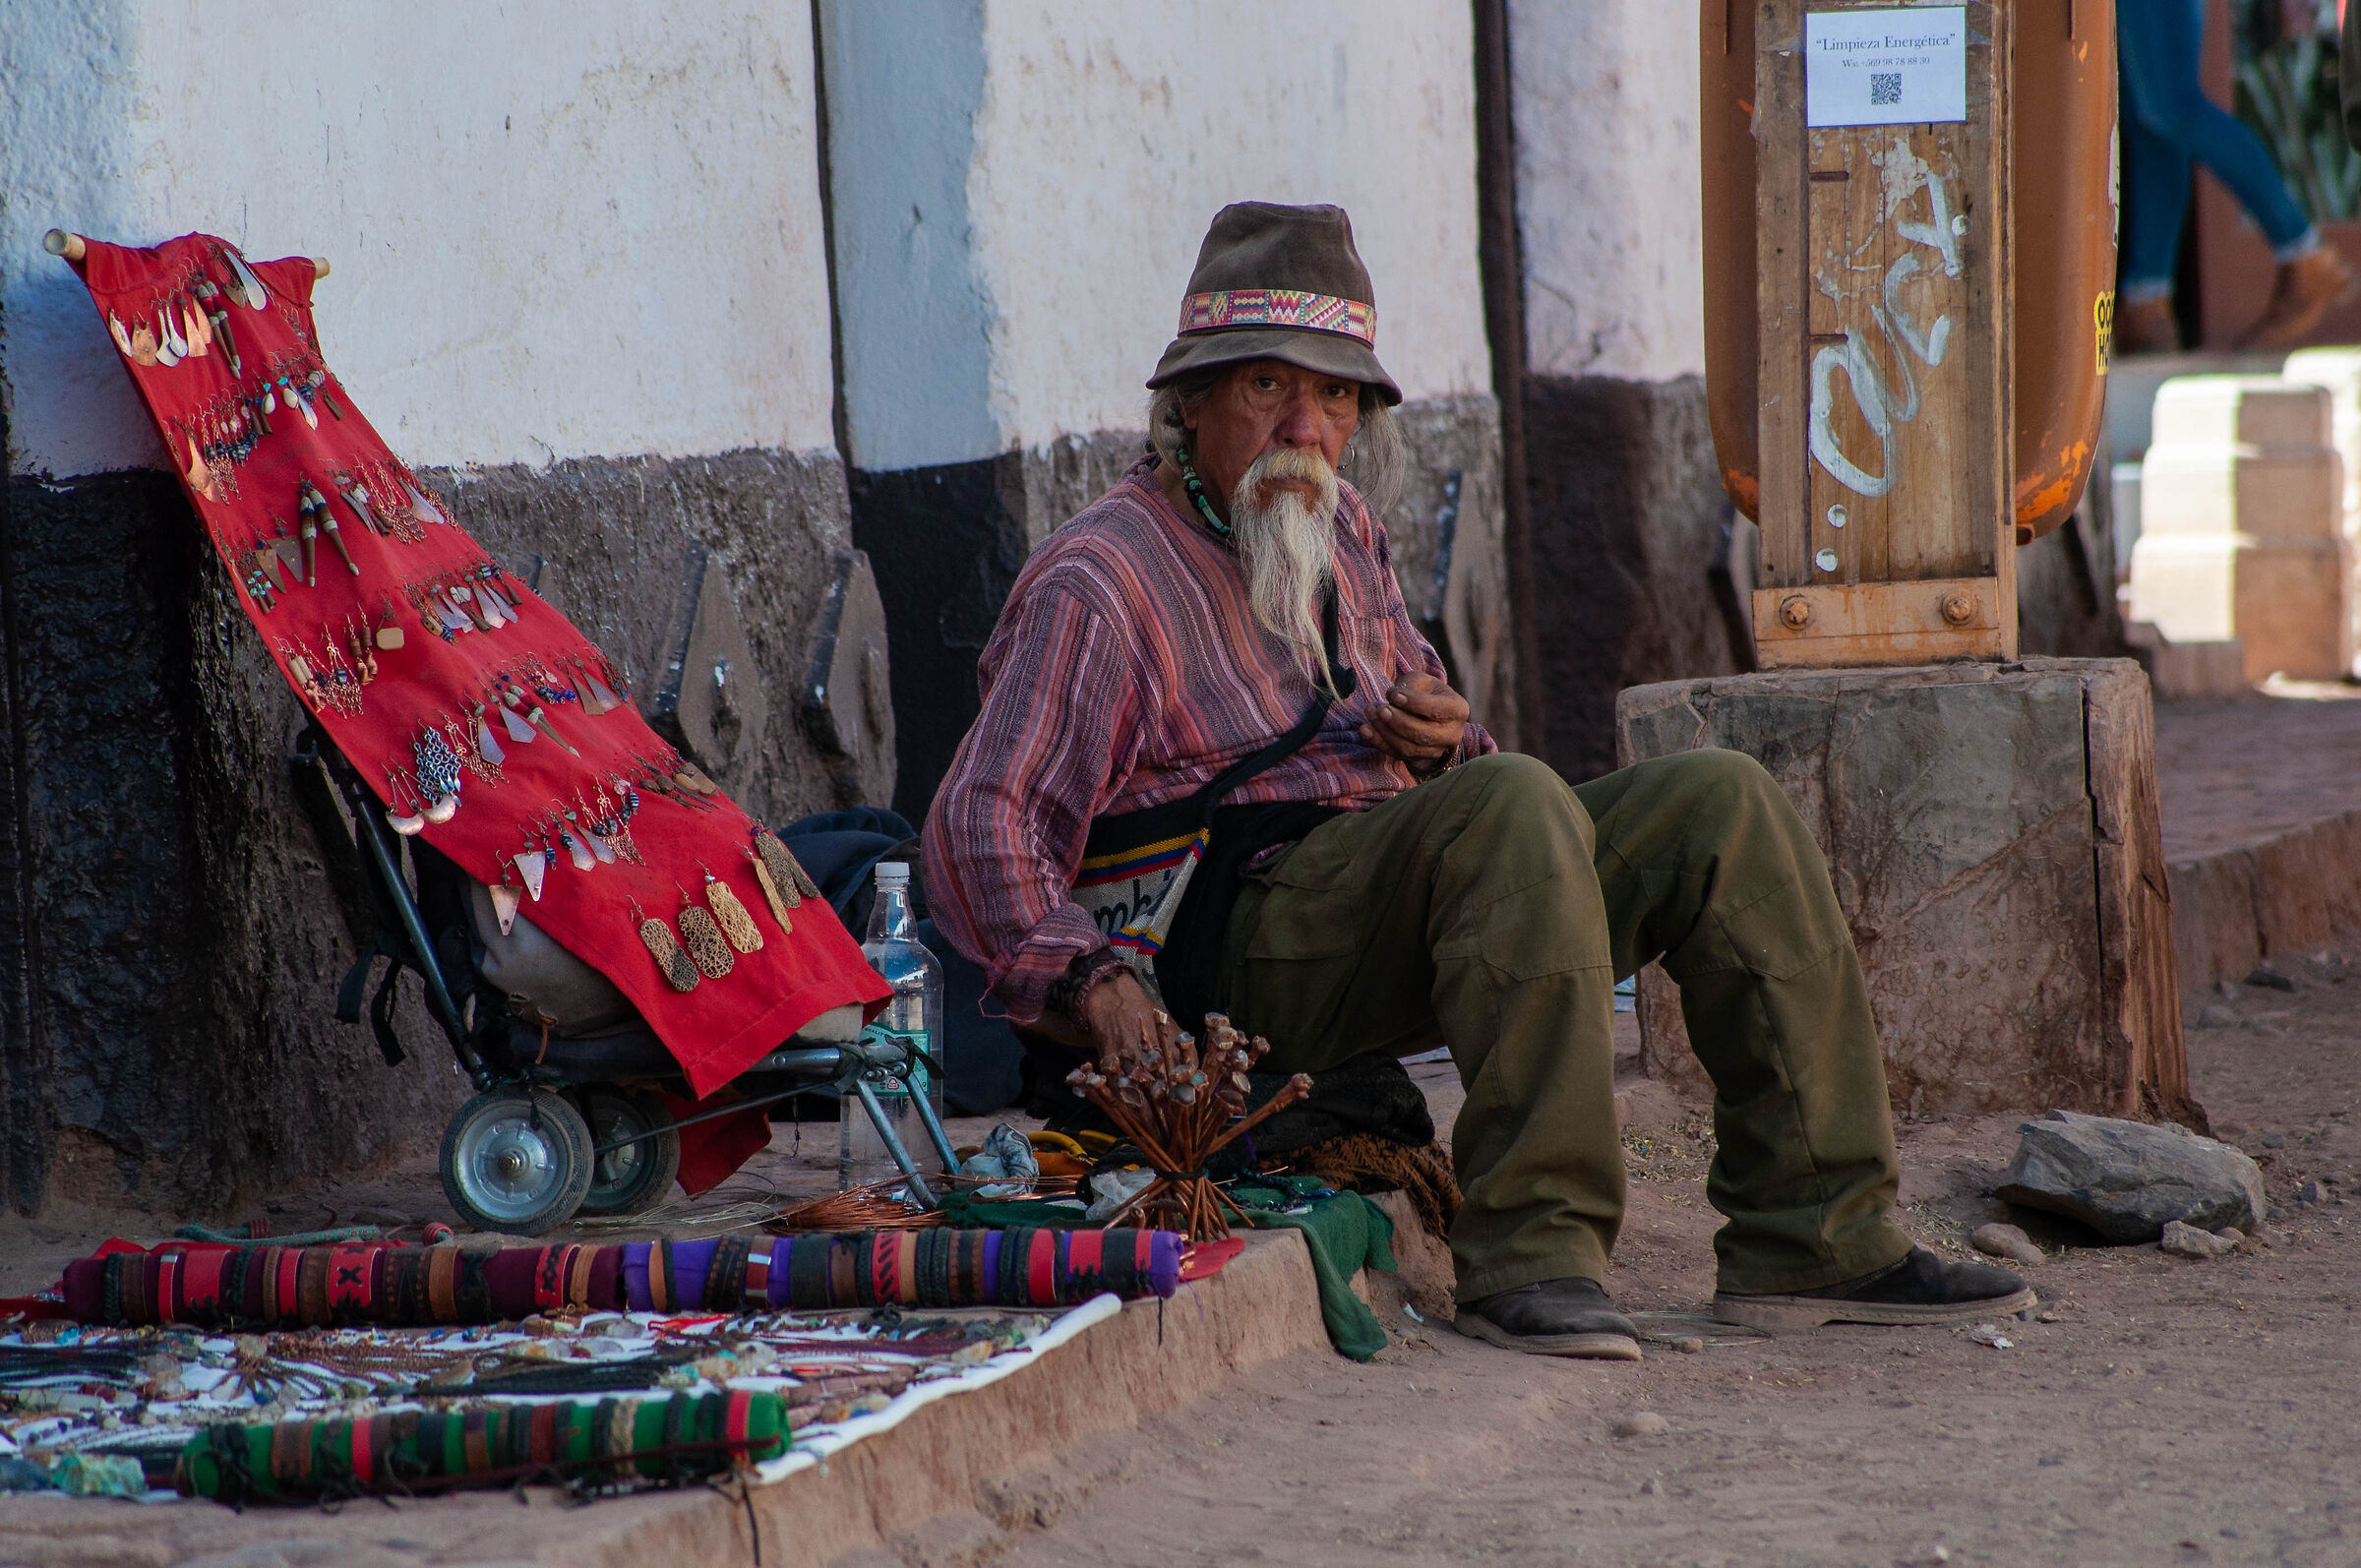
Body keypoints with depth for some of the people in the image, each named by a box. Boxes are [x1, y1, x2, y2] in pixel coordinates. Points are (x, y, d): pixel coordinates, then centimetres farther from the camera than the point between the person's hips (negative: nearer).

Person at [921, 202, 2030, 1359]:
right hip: (1236, 936, -9)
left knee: (1720, 807, -4)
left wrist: (1438, 731, 7)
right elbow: (983, 819, -15)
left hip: (1405, 892, 9)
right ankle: (1528, 1253, -37)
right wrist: (1089, 978, -33)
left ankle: (1812, 1239, -8)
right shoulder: (1100, 582, -7)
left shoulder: (1339, 534, 19)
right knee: (1517, 803, -33)